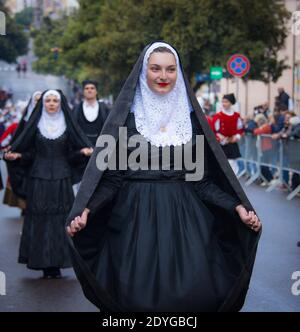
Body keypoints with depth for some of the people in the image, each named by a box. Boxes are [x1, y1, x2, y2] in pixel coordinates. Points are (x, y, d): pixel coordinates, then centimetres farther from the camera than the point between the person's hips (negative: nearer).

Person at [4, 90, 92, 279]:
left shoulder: (67, 124, 6)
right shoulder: (36, 124, 6)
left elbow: (73, 152, 4)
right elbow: (29, 152, 6)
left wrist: (83, 151, -16)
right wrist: (16, 156, -12)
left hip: (62, 179, 0)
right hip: (39, 178, 0)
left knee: (61, 220, -2)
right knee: (40, 219, -2)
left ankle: (56, 264, 4)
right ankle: (44, 263, 2)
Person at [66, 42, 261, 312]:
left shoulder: (190, 114, 7)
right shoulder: (126, 114, 1)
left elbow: (202, 176, 7)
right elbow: (109, 173, -4)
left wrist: (238, 207, -5)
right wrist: (85, 210, -19)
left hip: (183, 214, 2)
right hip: (136, 216, -2)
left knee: (191, 292, -4)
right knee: (137, 294, -4)